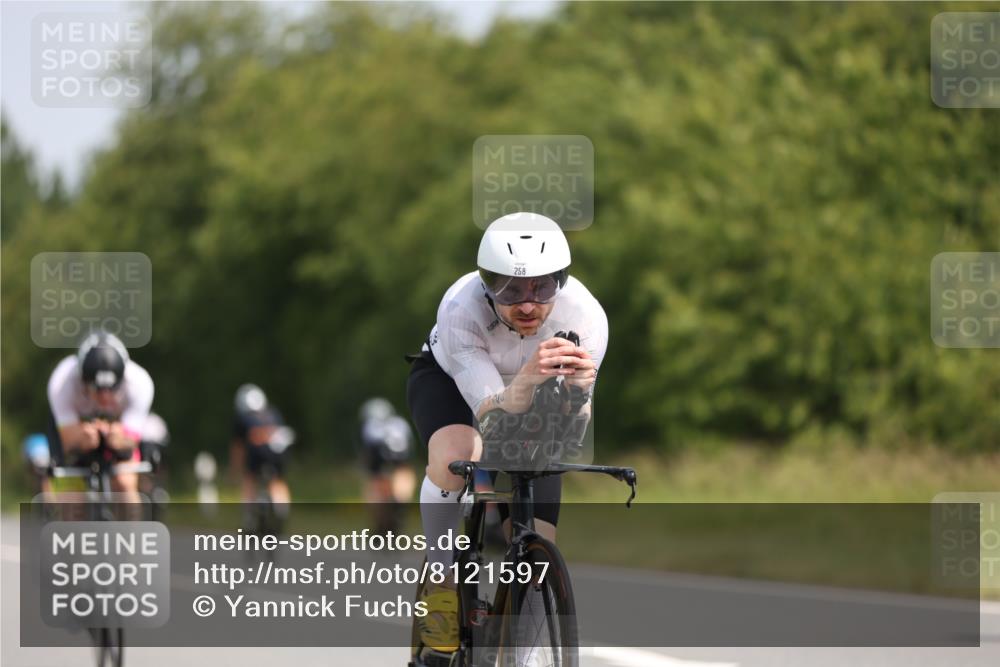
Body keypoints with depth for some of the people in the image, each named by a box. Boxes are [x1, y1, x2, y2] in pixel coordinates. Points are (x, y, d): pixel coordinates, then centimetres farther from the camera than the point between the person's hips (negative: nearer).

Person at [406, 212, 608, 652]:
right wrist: (526, 381, -66)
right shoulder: (460, 310, -40)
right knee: (455, 457, -37)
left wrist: (577, 393, -57)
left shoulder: (585, 317, -35)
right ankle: (441, 584, -15)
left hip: (530, 400, 2)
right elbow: (494, 417, -45)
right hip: (449, 378, -2)